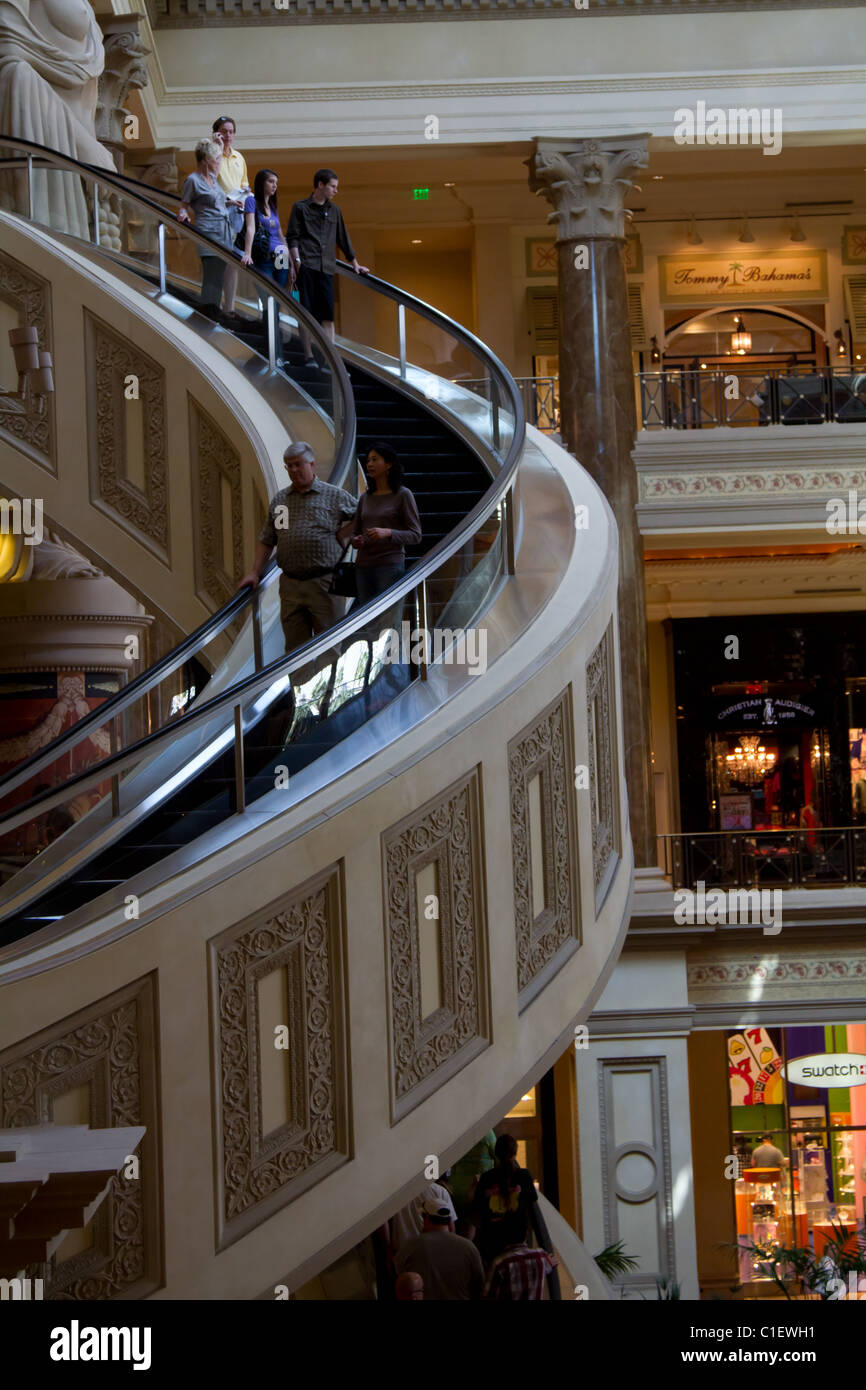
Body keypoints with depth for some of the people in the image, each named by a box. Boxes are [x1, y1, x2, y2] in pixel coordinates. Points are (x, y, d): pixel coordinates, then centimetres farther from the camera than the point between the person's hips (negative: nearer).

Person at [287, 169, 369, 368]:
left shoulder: (334, 211, 20)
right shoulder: (300, 208, 6)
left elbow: (343, 239, 27)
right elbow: (292, 238, 1)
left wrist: (355, 264, 27)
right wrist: (297, 262, -9)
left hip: (326, 268, 4)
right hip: (307, 266, -4)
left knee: (327, 314, -2)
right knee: (306, 312, -4)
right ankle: (308, 356, -1)